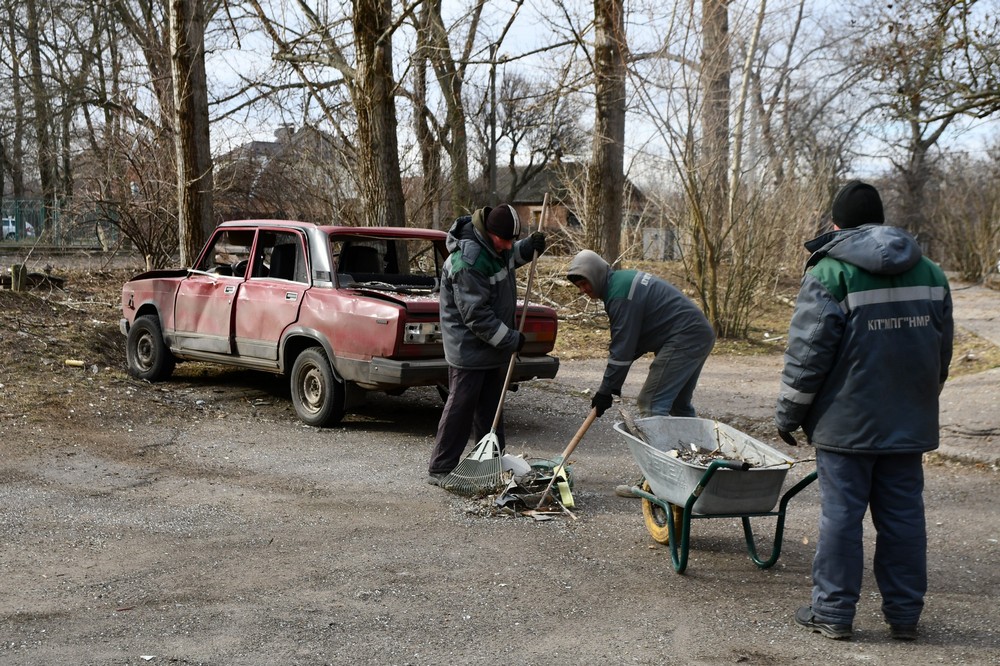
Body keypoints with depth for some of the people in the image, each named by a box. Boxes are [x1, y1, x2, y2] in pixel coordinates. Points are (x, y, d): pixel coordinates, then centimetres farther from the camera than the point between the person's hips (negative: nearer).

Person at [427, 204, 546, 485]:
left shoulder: (495, 247, 2)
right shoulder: (467, 262, -27)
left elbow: (511, 257, 28)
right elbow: (476, 315, -26)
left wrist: (529, 247, 5)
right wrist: (511, 339, -19)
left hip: (493, 346, 9)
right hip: (469, 349, -9)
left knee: (490, 409, 17)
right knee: (460, 407, -4)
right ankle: (440, 470, 4)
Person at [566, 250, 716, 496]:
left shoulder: (620, 294, -16)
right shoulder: (624, 281, 16)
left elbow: (622, 348, -16)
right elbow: (627, 342, 19)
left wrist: (606, 390, -8)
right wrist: (611, 385, 15)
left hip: (683, 341, -11)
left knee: (652, 404, -10)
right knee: (679, 405, 20)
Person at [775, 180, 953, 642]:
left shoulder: (830, 271, -9)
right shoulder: (928, 272, 10)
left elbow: (807, 352, -12)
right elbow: (942, 352, 16)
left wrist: (788, 414, -3)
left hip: (846, 422, -5)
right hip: (909, 423, 5)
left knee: (841, 513, 2)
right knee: (903, 515, 10)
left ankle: (833, 612, 8)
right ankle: (904, 613, 17)